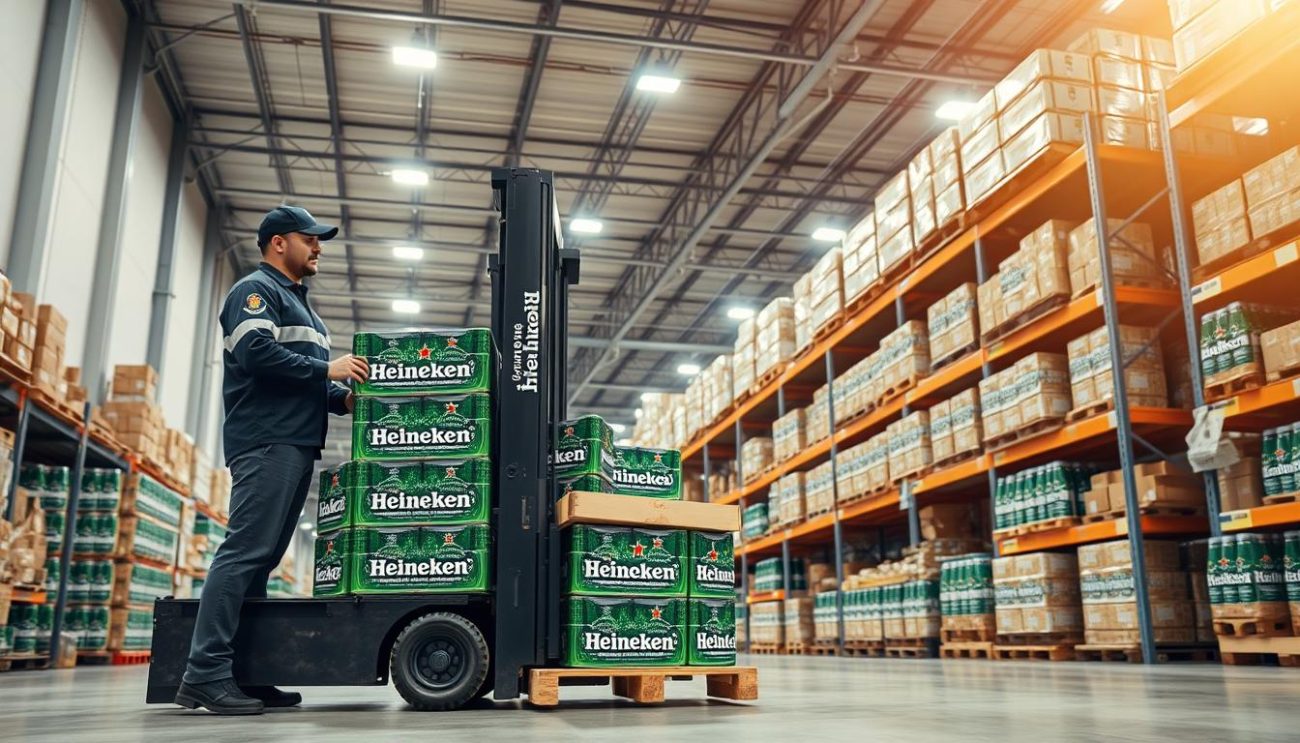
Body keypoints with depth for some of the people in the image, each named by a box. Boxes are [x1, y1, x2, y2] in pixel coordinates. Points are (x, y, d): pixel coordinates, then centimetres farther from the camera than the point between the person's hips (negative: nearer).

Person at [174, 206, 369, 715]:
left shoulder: (297, 302, 29)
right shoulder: (256, 290, 0)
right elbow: (255, 352, -18)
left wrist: (344, 397, 8)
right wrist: (326, 369, -13)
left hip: (297, 444, 10)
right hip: (267, 442, -10)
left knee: (263, 557, 6)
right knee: (246, 551, -14)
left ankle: (244, 674, 8)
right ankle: (205, 673, -13)